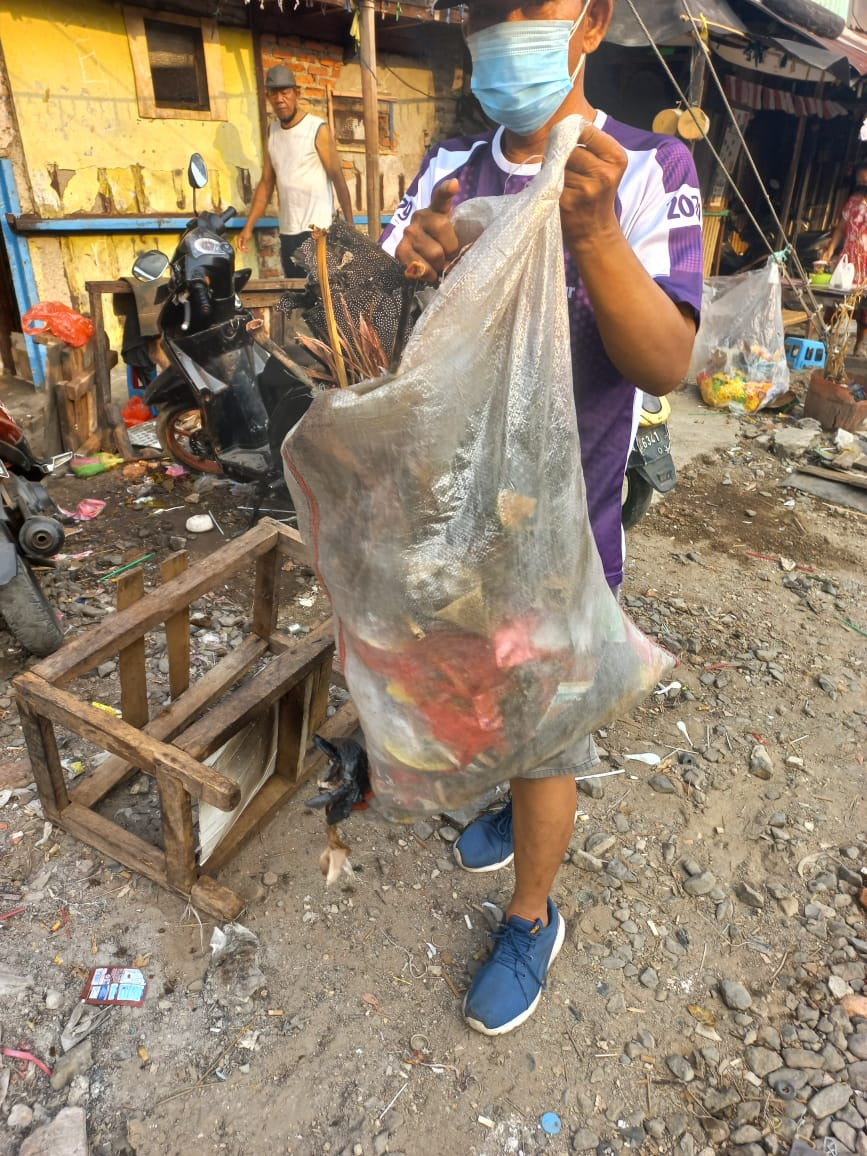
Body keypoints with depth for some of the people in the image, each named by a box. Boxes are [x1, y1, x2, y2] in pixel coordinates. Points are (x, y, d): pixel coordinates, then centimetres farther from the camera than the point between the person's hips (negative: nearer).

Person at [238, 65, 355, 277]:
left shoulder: (317, 129, -5)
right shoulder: (272, 131, 11)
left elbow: (338, 177, -7)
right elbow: (266, 183, 13)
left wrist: (349, 226, -14)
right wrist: (248, 226, 6)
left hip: (317, 231, -6)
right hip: (287, 232, 6)